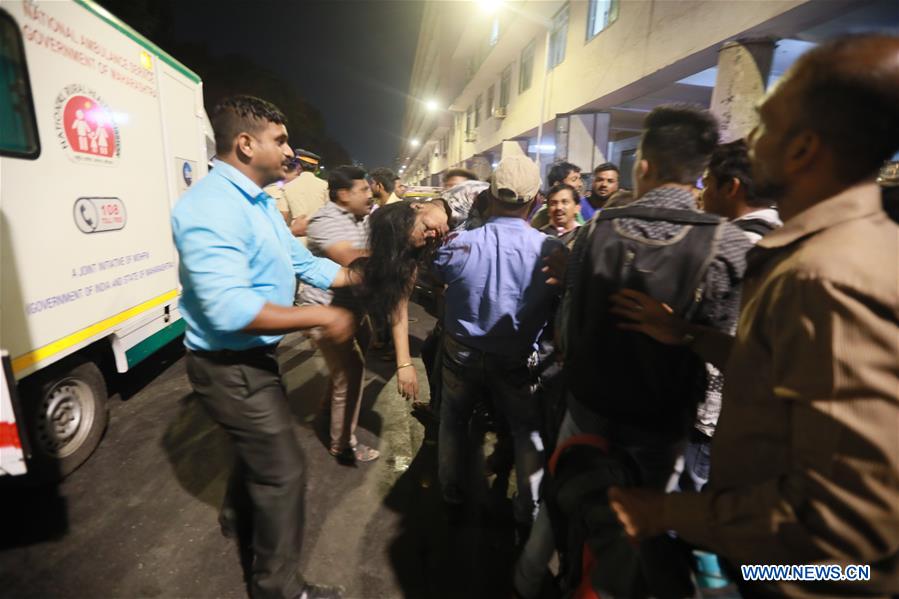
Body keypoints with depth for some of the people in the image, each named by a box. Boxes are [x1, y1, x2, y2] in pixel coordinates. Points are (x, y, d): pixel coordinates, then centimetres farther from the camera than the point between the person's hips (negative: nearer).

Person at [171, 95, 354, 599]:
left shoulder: (259, 203, 6)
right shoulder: (213, 207, -26)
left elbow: (305, 262, 8)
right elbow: (230, 309, -35)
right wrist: (322, 317, -28)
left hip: (253, 357, 10)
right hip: (231, 367, -10)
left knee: (262, 444, 31)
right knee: (284, 470, 3)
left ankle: (241, 516, 59)